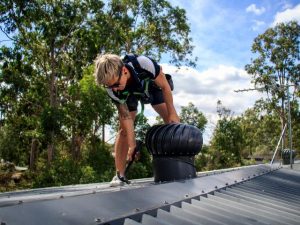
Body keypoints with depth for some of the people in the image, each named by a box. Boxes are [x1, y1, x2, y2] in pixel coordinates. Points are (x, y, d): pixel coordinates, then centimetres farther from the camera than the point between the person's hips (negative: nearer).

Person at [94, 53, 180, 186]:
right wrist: (132, 145, -25)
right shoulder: (113, 90, -35)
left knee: (172, 122, -11)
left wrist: (172, 113, -20)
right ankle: (120, 175, -6)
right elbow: (125, 117, -24)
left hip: (152, 86, 0)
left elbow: (165, 86, -27)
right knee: (124, 129, -12)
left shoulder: (144, 64, -44)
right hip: (129, 94, 1)